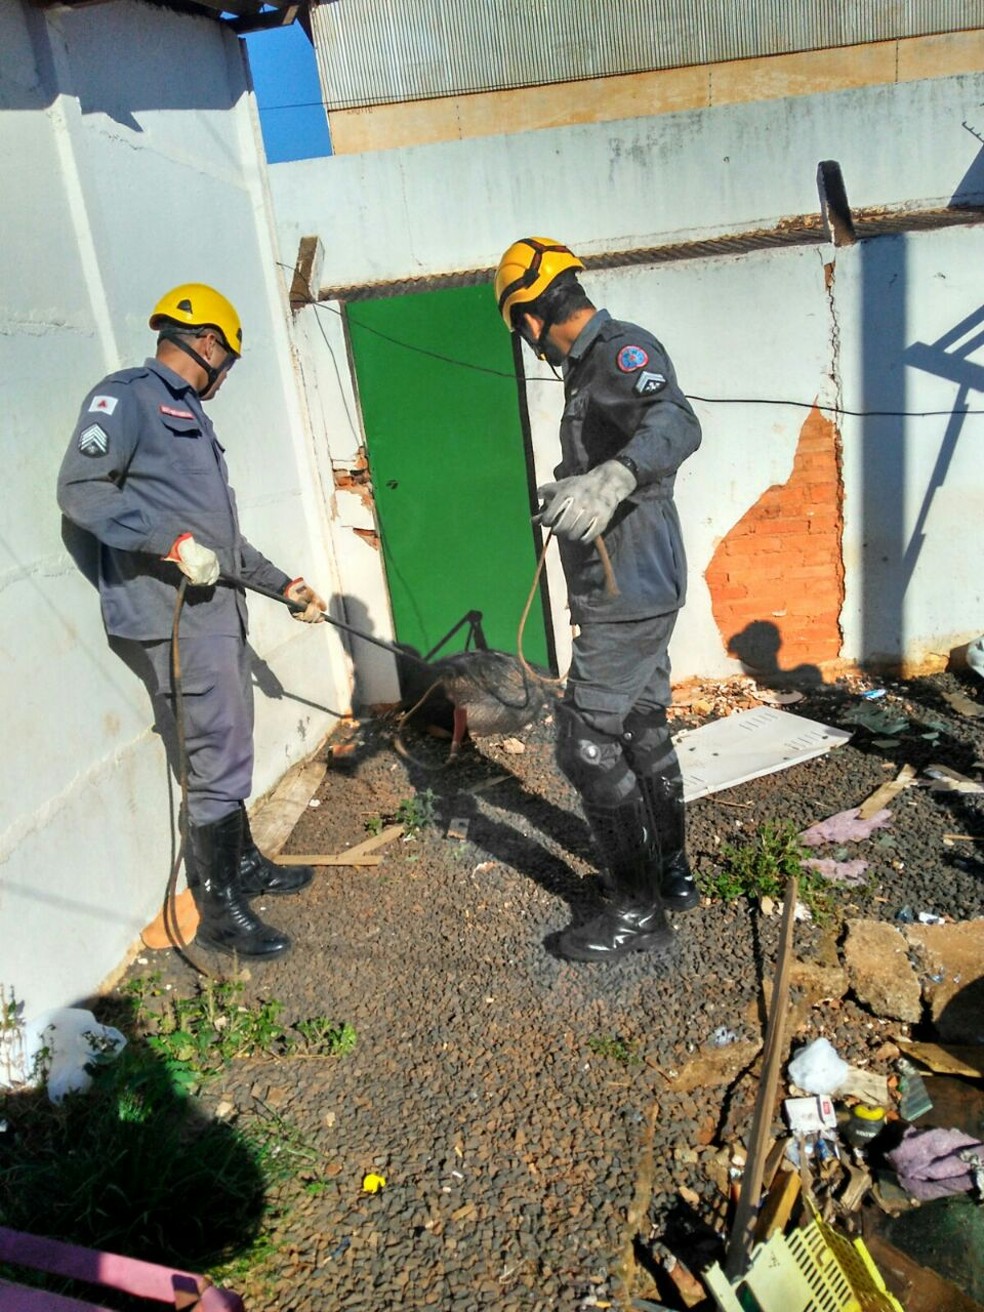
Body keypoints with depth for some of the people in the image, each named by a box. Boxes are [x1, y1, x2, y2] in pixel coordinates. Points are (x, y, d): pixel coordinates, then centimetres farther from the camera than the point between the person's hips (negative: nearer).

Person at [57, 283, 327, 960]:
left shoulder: (190, 416, 24)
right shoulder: (127, 396, -4)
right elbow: (81, 488, -16)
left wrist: (283, 583, 28)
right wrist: (173, 542, -23)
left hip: (216, 607, 10)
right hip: (175, 613, -9)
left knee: (228, 748, 17)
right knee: (218, 760, -6)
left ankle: (246, 865, 33)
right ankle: (220, 911, 7)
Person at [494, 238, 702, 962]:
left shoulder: (622, 351, -15)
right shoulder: (596, 364, 15)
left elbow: (676, 424, -36)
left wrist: (610, 480, -53)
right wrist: (572, 490, 41)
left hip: (626, 594, -11)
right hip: (641, 588, 11)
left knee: (588, 745, -5)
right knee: (642, 730, 18)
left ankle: (639, 910, 8)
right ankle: (674, 874, 34)